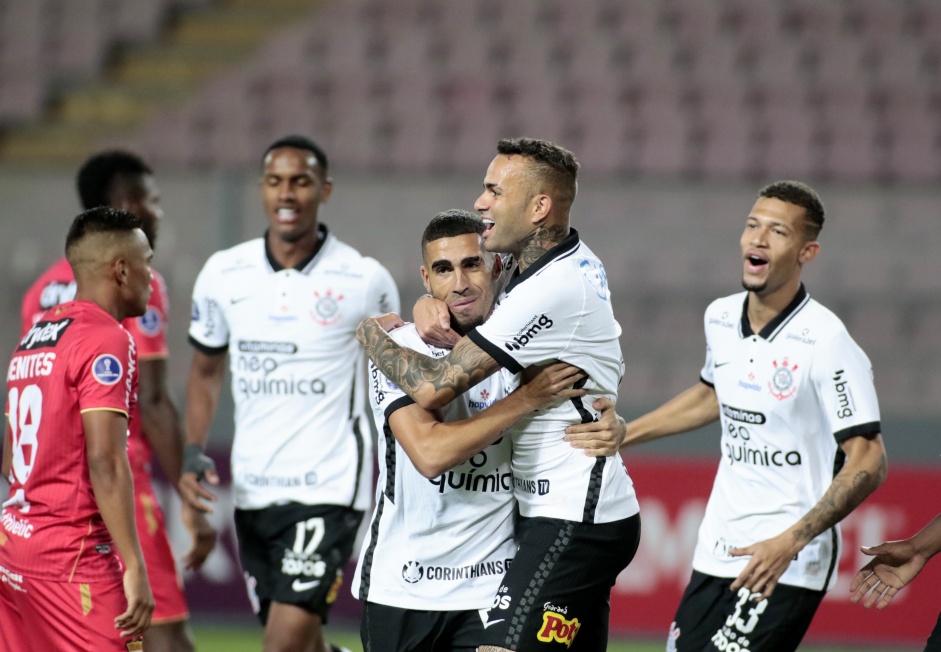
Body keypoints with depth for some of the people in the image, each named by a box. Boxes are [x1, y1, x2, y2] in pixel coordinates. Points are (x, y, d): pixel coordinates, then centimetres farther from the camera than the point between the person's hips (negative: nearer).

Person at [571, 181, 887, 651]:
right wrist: (624, 434, 23)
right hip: (715, 555, 7)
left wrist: (790, 542, -23)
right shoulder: (721, 318, 5)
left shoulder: (826, 342, -16)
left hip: (783, 567, -7)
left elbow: (867, 463, -17)